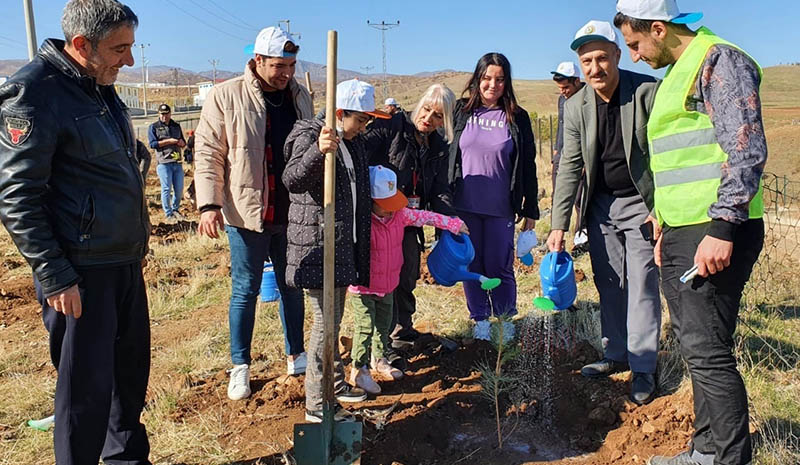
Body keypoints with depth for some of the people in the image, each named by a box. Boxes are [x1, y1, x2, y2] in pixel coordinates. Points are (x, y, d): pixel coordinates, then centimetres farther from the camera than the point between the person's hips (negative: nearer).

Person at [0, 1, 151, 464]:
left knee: (132, 367, 18)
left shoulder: (102, 88, 11)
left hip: (126, 261, 9)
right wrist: (54, 278, -19)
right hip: (81, 271, -8)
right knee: (87, 385, 3)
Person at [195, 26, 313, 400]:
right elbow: (208, 153, -7)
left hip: (292, 213, 4)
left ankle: (296, 356, 30)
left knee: (292, 286, 14)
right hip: (247, 214, -4)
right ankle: (240, 367, 20)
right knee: (245, 290, 5)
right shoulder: (226, 96, -6)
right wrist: (209, 204, -15)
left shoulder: (300, 97, 8)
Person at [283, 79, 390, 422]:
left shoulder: (353, 143, 15)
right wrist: (318, 151, -49)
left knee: (333, 319, 19)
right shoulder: (309, 136, -13)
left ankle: (335, 384, 33)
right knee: (325, 320, -7)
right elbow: (293, 179, -31)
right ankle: (317, 404, 4)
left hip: (342, 246, 9)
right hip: (316, 245, -9)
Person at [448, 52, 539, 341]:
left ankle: (506, 320, 22)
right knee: (472, 266, 9)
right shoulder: (461, 112, 4)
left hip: (500, 208, -1)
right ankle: (480, 319, 25)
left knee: (500, 266, 3)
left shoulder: (517, 118, 1)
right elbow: (446, 156, 7)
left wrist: (530, 210, 3)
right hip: (465, 206, 2)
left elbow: (528, 167, 4)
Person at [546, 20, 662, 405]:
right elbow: (570, 167, -1)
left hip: (642, 204, -4)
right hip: (601, 205, 4)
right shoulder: (576, 107, -3)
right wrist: (559, 225, -5)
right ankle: (616, 354, 25)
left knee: (642, 287, -3)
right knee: (609, 285, 10)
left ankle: (643, 368, 8)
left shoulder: (648, 92, -14)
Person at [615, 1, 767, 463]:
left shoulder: (719, 60, -7)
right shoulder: (678, 73, 22)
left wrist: (722, 228, -22)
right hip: (683, 233, 10)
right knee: (696, 347, 14)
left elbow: (747, 151, -17)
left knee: (708, 350, -7)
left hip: (716, 233, -10)